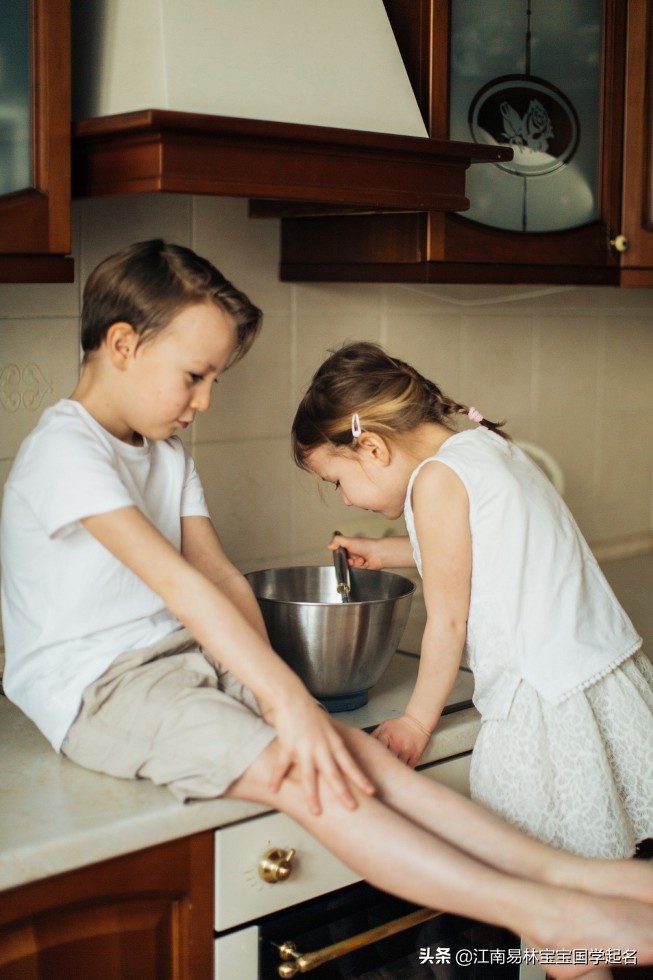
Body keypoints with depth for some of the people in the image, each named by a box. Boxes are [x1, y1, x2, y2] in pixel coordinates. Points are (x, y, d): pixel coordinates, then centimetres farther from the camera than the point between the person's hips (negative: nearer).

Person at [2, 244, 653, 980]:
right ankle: (540, 913, -31)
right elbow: (177, 581, -24)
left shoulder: (166, 453, 15)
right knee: (301, 778, -25)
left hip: (188, 656, 8)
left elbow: (221, 577, 7)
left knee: (355, 755, -13)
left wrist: (275, 692, -8)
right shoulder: (65, 450, -15)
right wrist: (286, 698, -29)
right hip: (99, 687, -8)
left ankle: (566, 871, -18)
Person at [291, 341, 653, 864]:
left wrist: (416, 721, 3)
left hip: (547, 701, -9)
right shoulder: (487, 444, 14)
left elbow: (449, 621, -9)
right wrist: (383, 552, 40)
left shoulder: (436, 477, -12)